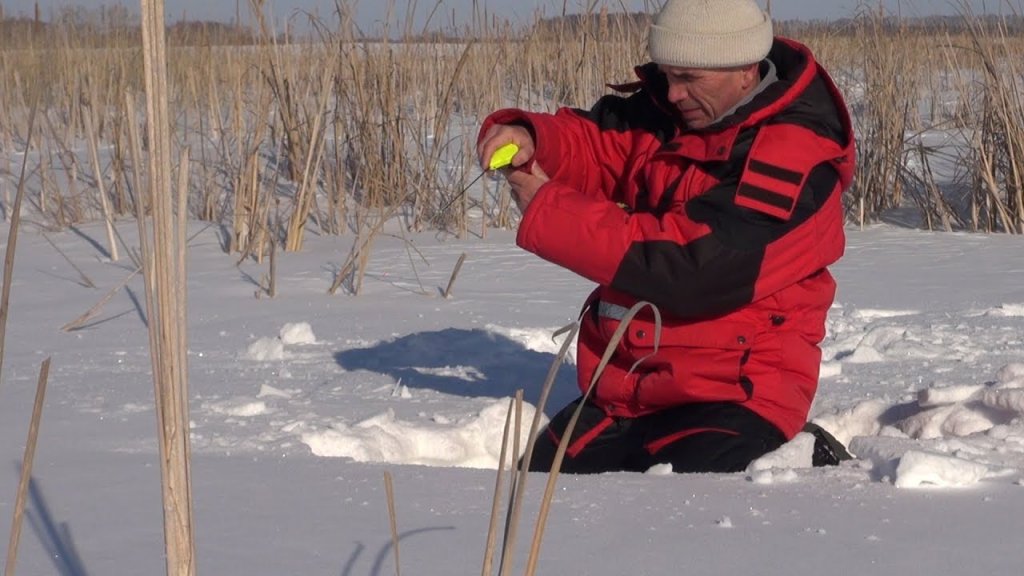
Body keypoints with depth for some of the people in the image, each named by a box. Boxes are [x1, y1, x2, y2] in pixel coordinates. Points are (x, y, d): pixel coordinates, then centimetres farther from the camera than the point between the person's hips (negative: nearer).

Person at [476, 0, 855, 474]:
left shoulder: (795, 156, -20)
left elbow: (690, 265, -26)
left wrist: (547, 213, -21)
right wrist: (525, 138, -14)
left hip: (734, 393, -8)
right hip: (625, 386, 8)